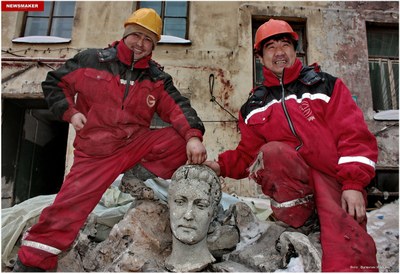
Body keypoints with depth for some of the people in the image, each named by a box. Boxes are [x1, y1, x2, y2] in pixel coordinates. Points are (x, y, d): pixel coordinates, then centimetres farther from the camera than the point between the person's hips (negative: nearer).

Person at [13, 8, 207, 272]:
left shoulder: (157, 78, 5)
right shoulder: (91, 60, 1)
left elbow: (178, 108, -8)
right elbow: (54, 84, 11)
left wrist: (193, 136, -27)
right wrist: (70, 112, -6)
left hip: (138, 143, 2)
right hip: (96, 151, -1)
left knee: (182, 139, -19)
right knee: (68, 206, -7)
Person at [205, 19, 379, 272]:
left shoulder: (324, 85, 8)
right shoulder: (254, 107, 14)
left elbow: (355, 135, 0)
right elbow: (248, 154, 16)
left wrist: (353, 183, -11)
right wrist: (222, 166, -3)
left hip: (335, 177, -1)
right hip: (289, 181, 2)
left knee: (347, 242, -27)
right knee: (272, 152, -30)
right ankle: (297, 217, -17)